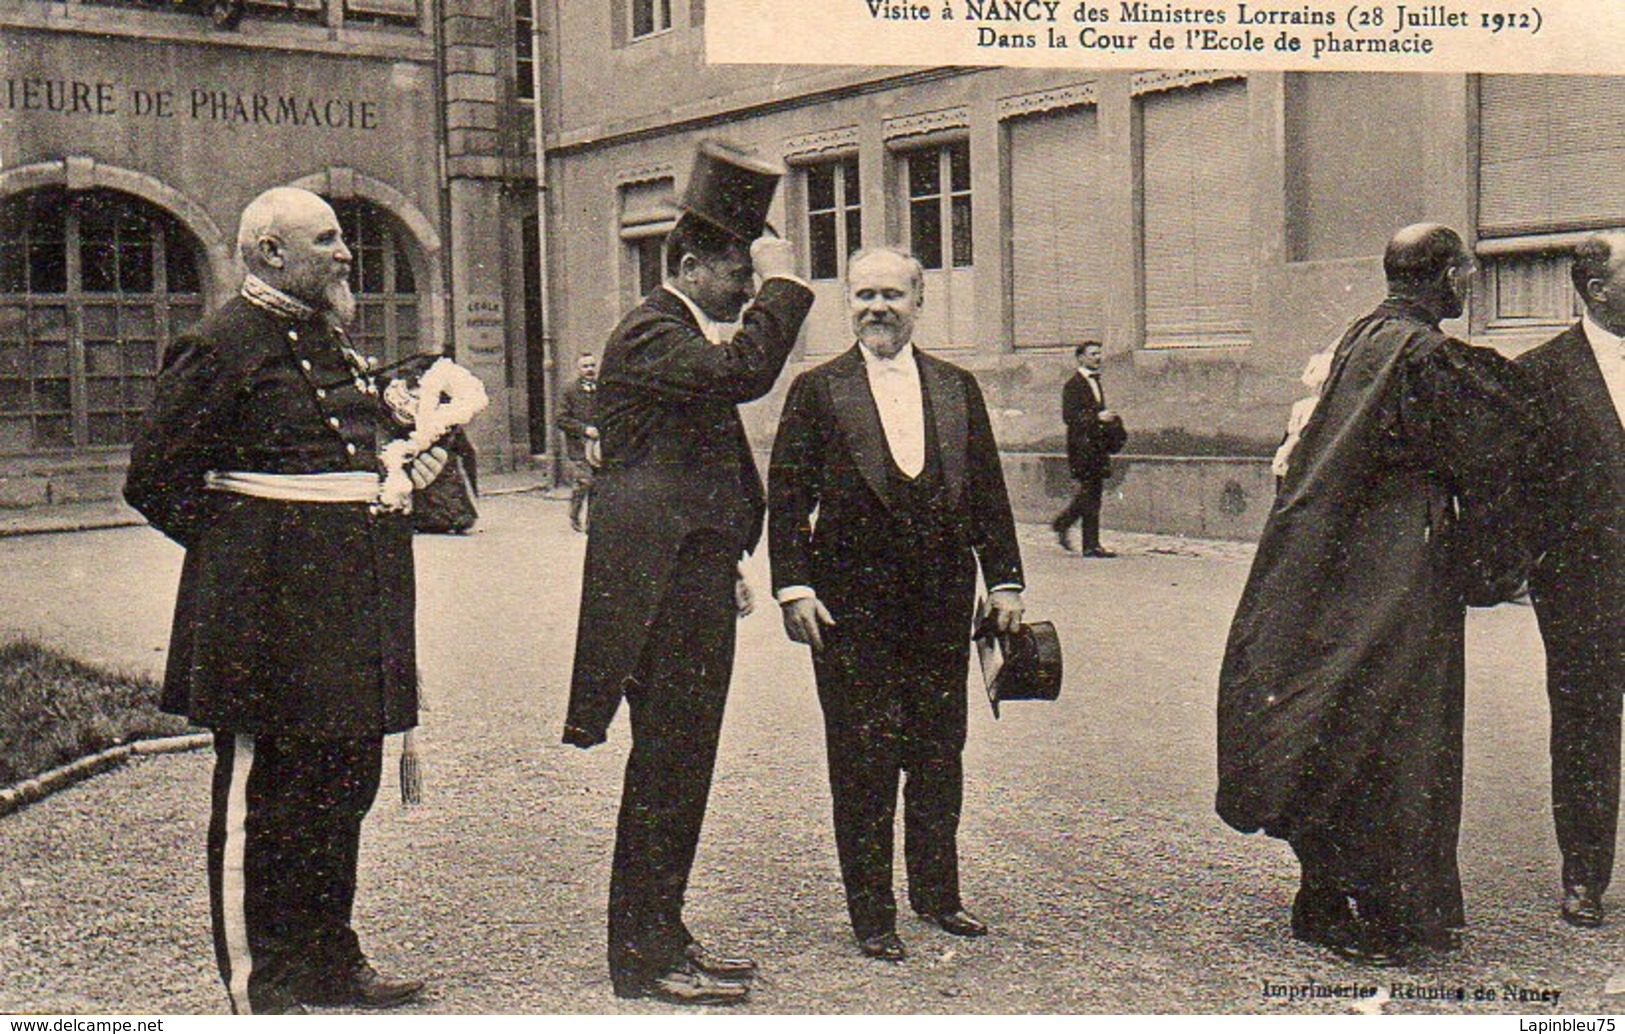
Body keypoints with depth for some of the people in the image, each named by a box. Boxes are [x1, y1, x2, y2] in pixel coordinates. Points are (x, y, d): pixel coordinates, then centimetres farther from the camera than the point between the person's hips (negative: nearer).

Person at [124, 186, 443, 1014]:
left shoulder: (329, 339, 16)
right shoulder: (221, 346, -10)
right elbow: (154, 479, -10)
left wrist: (411, 465, 11)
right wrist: (238, 548, -8)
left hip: (348, 599, 9)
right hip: (267, 603, -9)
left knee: (344, 782, 14)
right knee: (260, 796, 0)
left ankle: (328, 961, 28)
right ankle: (256, 989, 11)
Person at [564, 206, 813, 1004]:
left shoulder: (686, 335, 21)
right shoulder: (649, 333, -12)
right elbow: (744, 370, -30)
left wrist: (728, 567, 23)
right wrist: (782, 284, -17)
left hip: (695, 580, 10)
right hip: (662, 586, -10)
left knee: (682, 767, 14)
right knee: (664, 769, -4)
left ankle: (661, 934, 24)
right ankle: (643, 956, 5)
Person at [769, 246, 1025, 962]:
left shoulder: (957, 388, 11)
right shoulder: (817, 391, 2)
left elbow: (988, 492, 12)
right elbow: (786, 498, -1)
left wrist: (1004, 581, 7)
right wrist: (793, 586, -10)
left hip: (942, 599, 3)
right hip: (851, 605, -3)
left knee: (940, 752, 11)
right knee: (862, 761, 1)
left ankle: (937, 893, 26)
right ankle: (871, 914, 12)